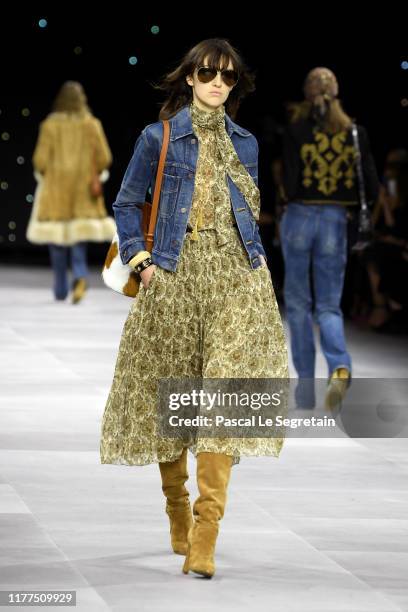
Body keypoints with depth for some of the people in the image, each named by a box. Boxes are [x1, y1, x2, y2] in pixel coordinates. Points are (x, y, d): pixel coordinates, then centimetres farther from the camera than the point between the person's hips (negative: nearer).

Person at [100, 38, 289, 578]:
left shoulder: (245, 143, 13)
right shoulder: (158, 138, 3)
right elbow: (126, 203, 9)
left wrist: (258, 254, 10)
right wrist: (140, 259, -1)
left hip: (236, 278, 1)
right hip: (175, 277, -1)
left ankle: (204, 540, -17)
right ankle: (177, 510, 26)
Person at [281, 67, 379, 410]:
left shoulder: (296, 131, -7)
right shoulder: (355, 133, 0)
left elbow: (290, 185, -13)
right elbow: (372, 190, -1)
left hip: (299, 218, -2)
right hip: (335, 221, 2)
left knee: (298, 303, 12)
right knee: (329, 305, 9)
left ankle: (306, 385, 10)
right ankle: (340, 367, -20)